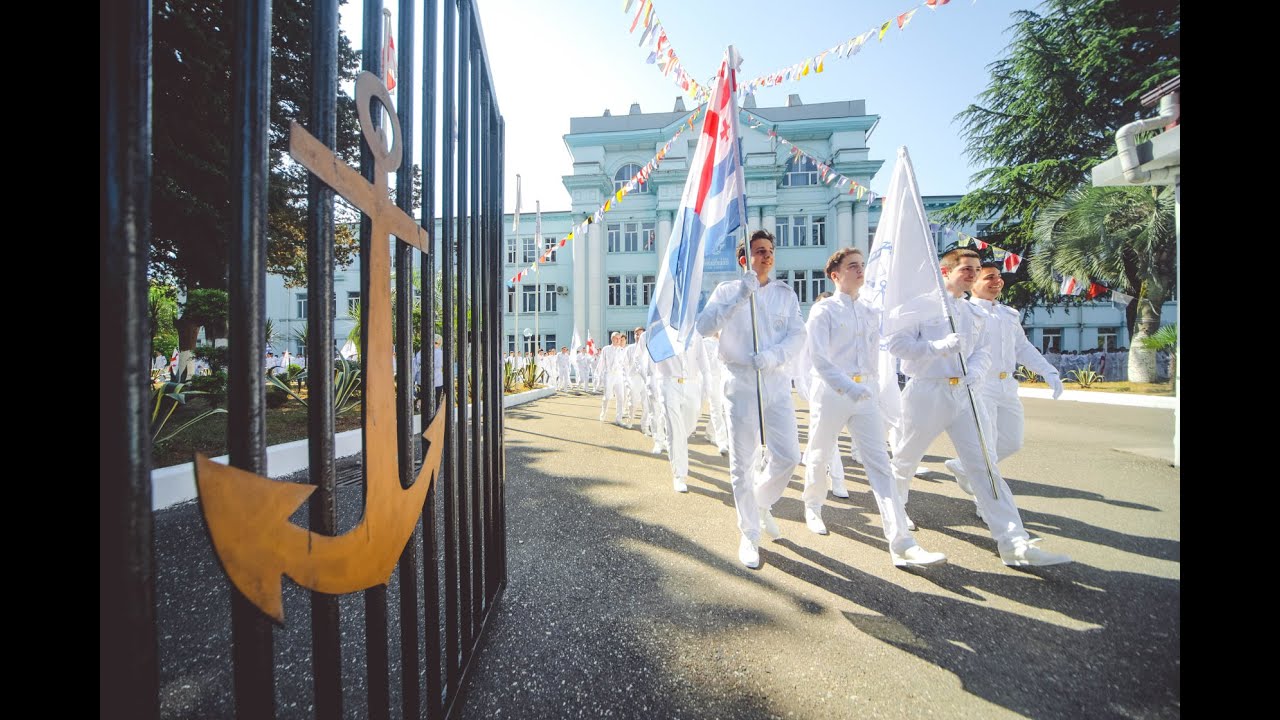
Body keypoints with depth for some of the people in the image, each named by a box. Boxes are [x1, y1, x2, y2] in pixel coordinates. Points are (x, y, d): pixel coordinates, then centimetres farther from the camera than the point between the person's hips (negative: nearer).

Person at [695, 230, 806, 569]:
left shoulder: (785, 293, 12)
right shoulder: (727, 291, 5)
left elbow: (797, 334, 2)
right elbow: (704, 327, -10)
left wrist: (772, 355, -17)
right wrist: (739, 297, -18)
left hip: (777, 382, 3)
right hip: (741, 384, -2)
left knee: (788, 456, 1)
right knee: (743, 463, 2)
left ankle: (761, 503, 33)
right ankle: (749, 534, 20)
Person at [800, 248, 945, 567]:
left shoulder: (871, 313, 13)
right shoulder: (823, 310, -5)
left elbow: (873, 355, 20)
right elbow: (818, 357, -15)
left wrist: (869, 384, 12)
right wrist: (848, 386, -26)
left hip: (865, 391, 4)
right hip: (830, 391, -4)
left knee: (880, 463, -3)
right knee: (819, 457, 11)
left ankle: (902, 545, -2)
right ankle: (813, 507, 39)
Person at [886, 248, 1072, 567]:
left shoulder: (976, 313, 17)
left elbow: (983, 351, 13)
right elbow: (896, 342, -12)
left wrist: (975, 371, -9)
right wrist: (939, 347, -22)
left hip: (964, 393, 6)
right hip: (927, 391, -5)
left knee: (984, 465, 1)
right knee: (906, 457, 10)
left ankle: (1015, 543, 3)